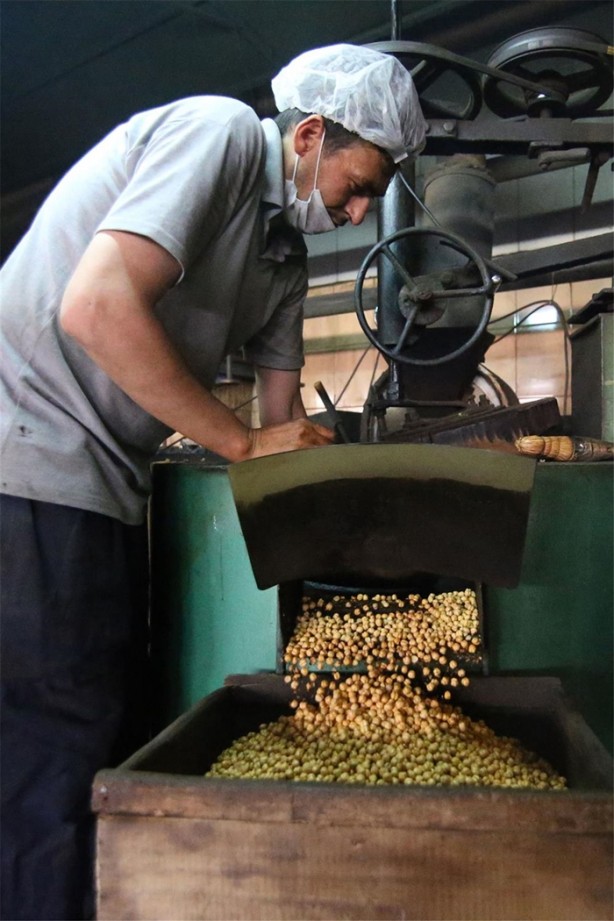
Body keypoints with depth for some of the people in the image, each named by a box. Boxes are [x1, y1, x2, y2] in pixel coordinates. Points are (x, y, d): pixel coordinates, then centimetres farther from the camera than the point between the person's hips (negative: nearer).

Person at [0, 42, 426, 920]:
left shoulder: (285, 252, 16)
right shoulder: (220, 132, -10)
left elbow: (285, 424, 17)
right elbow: (95, 306, -23)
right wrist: (245, 443, -14)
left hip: (104, 486, 9)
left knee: (102, 724, 14)